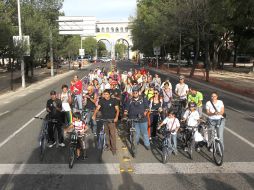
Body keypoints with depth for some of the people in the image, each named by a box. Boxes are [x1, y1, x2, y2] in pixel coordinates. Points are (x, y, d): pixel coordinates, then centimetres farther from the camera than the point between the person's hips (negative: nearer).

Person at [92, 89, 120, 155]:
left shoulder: (113, 100, -4)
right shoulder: (101, 100, 0)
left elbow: (117, 109, -1)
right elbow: (97, 108, -10)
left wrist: (116, 117, -15)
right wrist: (94, 115, -25)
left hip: (111, 120, -2)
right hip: (103, 119, 3)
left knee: (113, 134, -5)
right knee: (106, 133, 11)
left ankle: (114, 148, 1)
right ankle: (108, 145, 27)